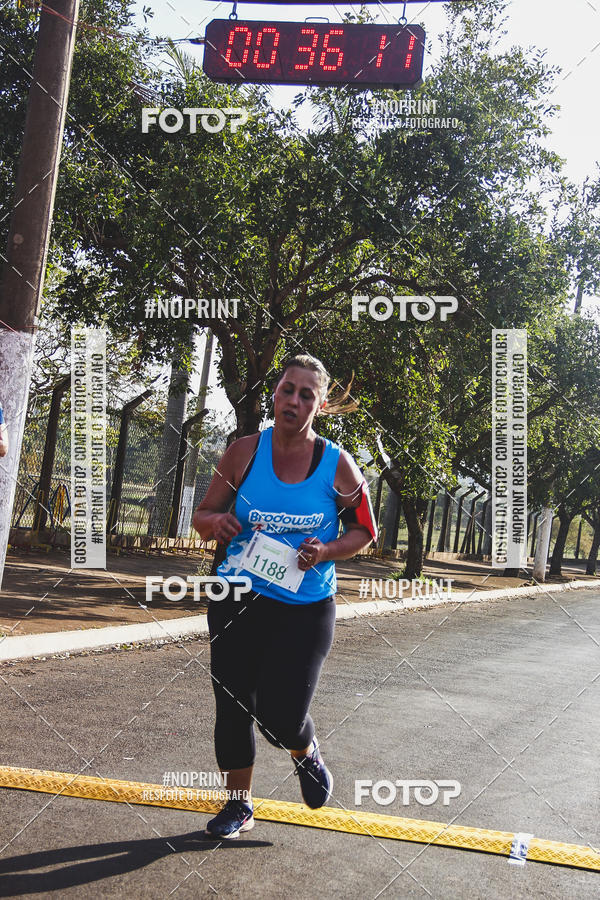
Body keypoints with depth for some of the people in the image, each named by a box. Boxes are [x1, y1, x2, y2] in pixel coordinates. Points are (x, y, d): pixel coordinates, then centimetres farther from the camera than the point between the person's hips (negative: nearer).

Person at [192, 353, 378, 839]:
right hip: (238, 601, 2)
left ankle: (307, 753, 32)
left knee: (281, 715, -6)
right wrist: (216, 522, -20)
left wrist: (327, 552, -14)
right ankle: (239, 804, 31)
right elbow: (204, 516, 5)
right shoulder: (245, 452, -3)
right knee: (233, 706, 7)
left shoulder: (338, 464, -6)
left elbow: (365, 530, 5)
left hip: (306, 608, -2)